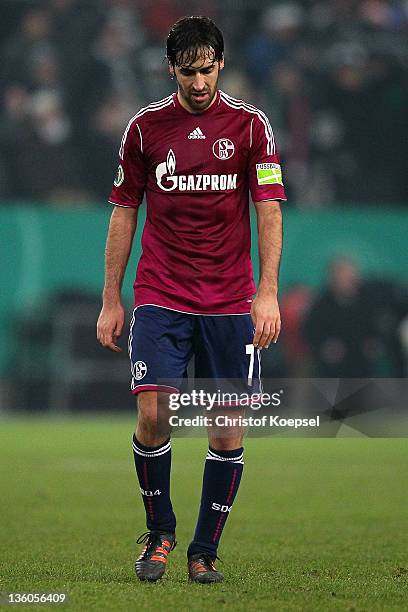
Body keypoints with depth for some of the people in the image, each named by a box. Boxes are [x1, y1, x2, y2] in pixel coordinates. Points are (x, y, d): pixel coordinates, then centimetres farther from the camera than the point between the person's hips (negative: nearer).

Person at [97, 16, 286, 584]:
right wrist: (111, 299, 6)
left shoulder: (250, 125, 0)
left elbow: (269, 209, -3)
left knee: (228, 430, -1)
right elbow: (124, 212, 10)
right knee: (152, 414, -13)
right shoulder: (145, 126, 4)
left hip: (230, 302, 0)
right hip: (160, 297, 0)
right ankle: (159, 531, 9)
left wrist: (267, 292, -14)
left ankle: (204, 552, 13)